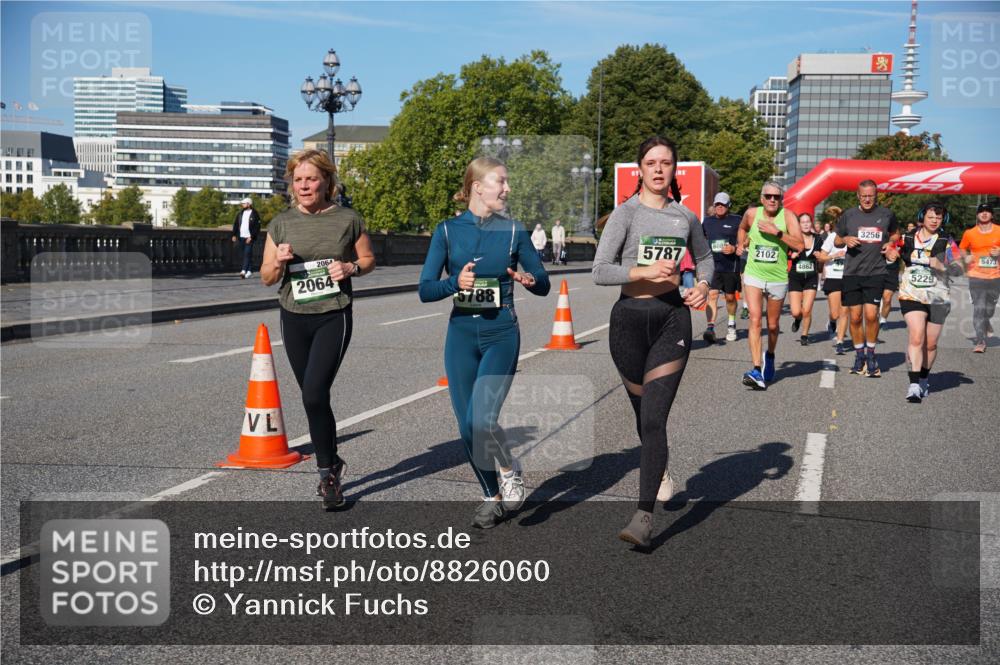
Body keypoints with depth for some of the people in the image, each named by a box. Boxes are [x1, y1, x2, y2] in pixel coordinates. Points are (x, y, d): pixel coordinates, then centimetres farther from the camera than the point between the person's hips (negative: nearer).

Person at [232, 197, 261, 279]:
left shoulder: (254, 214, -5)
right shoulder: (240, 213, 13)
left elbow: (257, 227, -9)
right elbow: (236, 224, 14)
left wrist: (251, 237, -16)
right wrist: (234, 235, 4)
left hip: (249, 238, -6)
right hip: (241, 237, 6)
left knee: (247, 253, -14)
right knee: (246, 254, 12)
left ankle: (244, 271, -22)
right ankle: (250, 270, 21)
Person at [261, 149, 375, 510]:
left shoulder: (347, 219, -3)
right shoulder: (282, 223, 4)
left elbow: (369, 260, 9)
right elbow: (266, 277, 7)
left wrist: (350, 268, -12)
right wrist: (279, 262, -14)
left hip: (333, 317, -4)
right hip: (294, 319, 4)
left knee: (314, 394, -15)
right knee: (313, 398, 12)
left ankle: (327, 472, 2)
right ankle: (331, 464, 31)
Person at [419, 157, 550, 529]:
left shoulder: (513, 230, 1)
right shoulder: (448, 231, 1)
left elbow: (544, 284, 5)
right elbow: (425, 291, -2)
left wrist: (530, 281, -17)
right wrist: (455, 283, -21)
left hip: (501, 334, -2)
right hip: (462, 334, 2)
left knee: (481, 419, -17)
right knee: (467, 427, 5)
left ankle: (509, 470, 13)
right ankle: (492, 496, 25)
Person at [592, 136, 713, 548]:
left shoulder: (685, 216, 7)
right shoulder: (627, 213, -4)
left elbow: (705, 257, 25)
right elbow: (599, 271, -11)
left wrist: (704, 285, 6)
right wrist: (643, 271, -23)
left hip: (673, 318, 1)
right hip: (630, 318, 0)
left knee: (654, 418, -10)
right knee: (643, 411, 16)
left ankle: (644, 516, -11)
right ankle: (659, 469, 48)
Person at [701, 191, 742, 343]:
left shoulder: (736, 220, 0)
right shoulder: (707, 221, 11)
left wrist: (735, 248, -14)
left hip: (731, 265, -2)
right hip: (712, 265, 2)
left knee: (730, 297, 11)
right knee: (712, 294, -14)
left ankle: (731, 324, 35)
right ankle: (711, 327, -21)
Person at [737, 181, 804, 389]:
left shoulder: (787, 216, -8)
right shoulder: (752, 213, -1)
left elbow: (800, 245, -20)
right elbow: (742, 228, 24)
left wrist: (777, 232, -25)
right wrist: (741, 243, 11)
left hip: (778, 278, 0)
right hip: (753, 275, 0)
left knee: (772, 325, 14)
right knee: (755, 320, -16)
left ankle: (770, 356, 44)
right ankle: (757, 371, -22)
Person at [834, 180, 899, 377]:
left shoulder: (886, 214, 5)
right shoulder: (848, 215, 5)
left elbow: (895, 233, 23)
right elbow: (836, 241, 14)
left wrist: (891, 243, 2)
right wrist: (845, 240, -8)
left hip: (876, 272, -1)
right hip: (852, 272, 1)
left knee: (871, 315, -11)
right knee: (855, 317, 3)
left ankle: (870, 353, 7)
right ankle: (859, 354, 19)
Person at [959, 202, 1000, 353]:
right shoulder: (969, 233, 0)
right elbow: (962, 248, 15)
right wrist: (966, 257, -4)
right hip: (976, 276, -1)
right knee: (978, 308, -8)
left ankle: (985, 325, 45)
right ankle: (980, 341, -5)